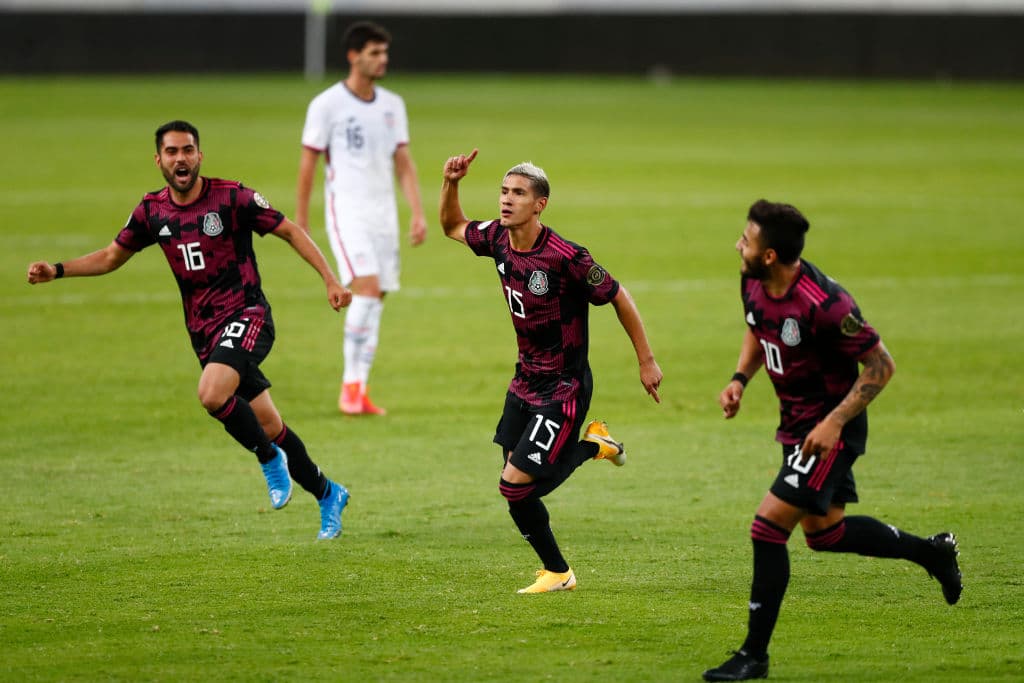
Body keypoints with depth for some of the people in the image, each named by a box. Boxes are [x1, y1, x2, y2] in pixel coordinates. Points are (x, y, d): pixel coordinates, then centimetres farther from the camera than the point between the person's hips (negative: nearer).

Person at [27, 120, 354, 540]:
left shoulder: (232, 197, -11)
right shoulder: (152, 211, 3)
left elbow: (290, 232, -4)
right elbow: (110, 257, 16)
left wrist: (331, 280, -10)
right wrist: (56, 271, 3)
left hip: (246, 316, -5)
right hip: (203, 330, 5)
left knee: (212, 394, -31)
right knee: (268, 427, 7)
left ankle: (269, 459, -6)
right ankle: (327, 495, 26)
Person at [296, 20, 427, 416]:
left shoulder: (392, 105, 11)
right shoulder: (326, 105, -5)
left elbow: (403, 163, 13)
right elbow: (308, 164, -1)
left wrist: (418, 214, 3)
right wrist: (300, 222, -2)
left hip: (384, 212, 6)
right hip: (346, 210, -6)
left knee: (375, 299, 3)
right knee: (367, 288, -20)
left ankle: (358, 391, 8)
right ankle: (350, 387, -13)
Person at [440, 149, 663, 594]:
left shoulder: (565, 257, -24)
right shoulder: (497, 239, -4)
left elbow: (619, 298, -14)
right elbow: (452, 226, 17)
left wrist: (646, 361, -7)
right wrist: (451, 183, -2)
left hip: (563, 388, -8)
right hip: (525, 381, 8)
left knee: (515, 485, -11)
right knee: (520, 482, 10)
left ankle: (557, 572, 9)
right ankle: (592, 445, 34)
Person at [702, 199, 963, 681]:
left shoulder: (824, 304, -30)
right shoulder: (753, 283, -6)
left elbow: (881, 366, -21)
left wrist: (834, 423, -25)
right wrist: (740, 379, 0)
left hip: (831, 429, -9)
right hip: (796, 424, 9)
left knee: (769, 525, -15)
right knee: (823, 530, 22)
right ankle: (932, 552, 42)